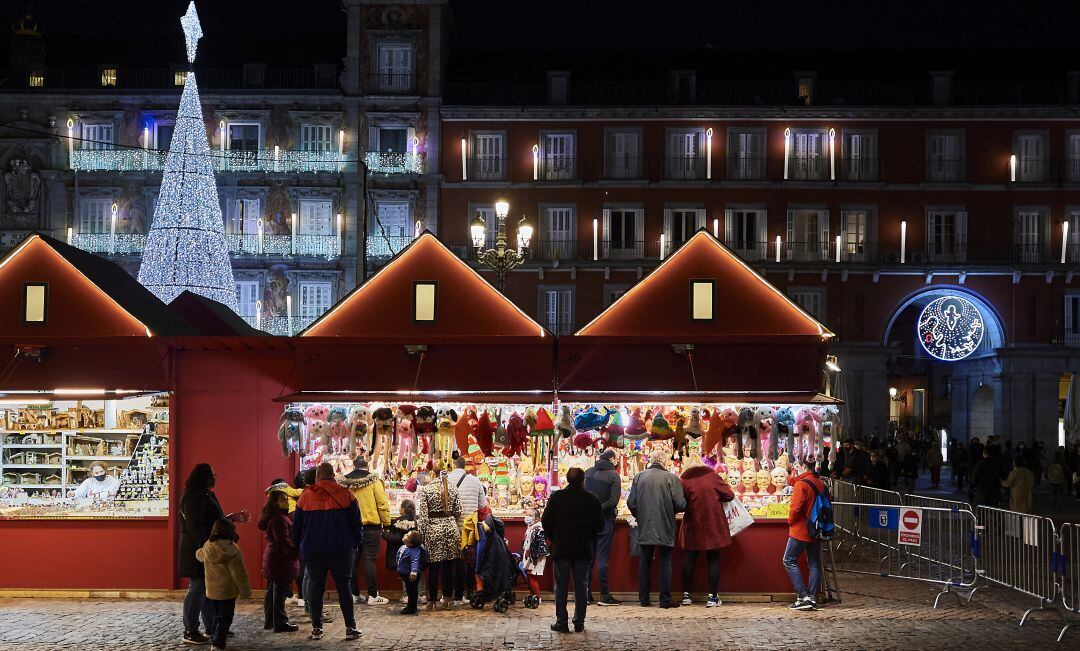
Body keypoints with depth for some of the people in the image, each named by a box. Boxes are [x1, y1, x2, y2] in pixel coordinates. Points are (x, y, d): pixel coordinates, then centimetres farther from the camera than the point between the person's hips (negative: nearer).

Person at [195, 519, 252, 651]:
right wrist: (245, 591, -8)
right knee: (224, 618, 0)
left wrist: (198, 551, 49)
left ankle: (216, 639, 29)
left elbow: (199, 555, 25)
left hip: (211, 590, 6)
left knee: (217, 616, 21)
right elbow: (239, 574, -16)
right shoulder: (231, 551, -18)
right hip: (227, 591, -6)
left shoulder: (207, 547, 0)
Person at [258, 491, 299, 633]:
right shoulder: (279, 519, -18)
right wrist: (296, 553, -23)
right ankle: (280, 623, -4)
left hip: (271, 559, 11)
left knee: (271, 591, 16)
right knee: (280, 591, -7)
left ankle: (269, 621, 24)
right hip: (280, 561, -11)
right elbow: (283, 541, -24)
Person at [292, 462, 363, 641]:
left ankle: (316, 628, 7)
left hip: (313, 551, 1)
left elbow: (296, 525, 8)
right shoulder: (344, 494, -2)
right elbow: (356, 521, 1)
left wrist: (299, 546, 20)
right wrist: (357, 541, 14)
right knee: (343, 587, 4)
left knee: (315, 588, 9)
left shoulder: (306, 495, 2)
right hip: (341, 551, -1)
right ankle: (350, 628, 0)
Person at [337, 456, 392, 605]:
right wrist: (386, 523, 1)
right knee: (369, 560, -3)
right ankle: (373, 596, -2)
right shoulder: (373, 481, -8)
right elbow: (383, 504, -9)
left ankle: (354, 594, 16)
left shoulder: (343, 483, 2)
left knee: (352, 560, 11)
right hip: (371, 527, -3)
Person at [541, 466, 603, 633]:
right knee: (581, 586, 8)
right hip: (584, 549, 1)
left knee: (561, 586, 5)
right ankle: (579, 622, 8)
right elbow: (600, 525, 0)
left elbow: (546, 522, -3)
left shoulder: (556, 497, -4)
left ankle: (561, 621, 3)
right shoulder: (592, 499, -3)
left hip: (561, 549, -1)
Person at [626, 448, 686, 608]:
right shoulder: (671, 479, -8)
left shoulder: (639, 477, 0)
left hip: (645, 529, 3)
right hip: (665, 528, -3)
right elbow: (680, 504, -11)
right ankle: (665, 599, 3)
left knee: (645, 562, 12)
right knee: (665, 563, 5)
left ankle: (644, 598, 13)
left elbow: (631, 503, 0)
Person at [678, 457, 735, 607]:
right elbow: (729, 495, -3)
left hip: (692, 527, 1)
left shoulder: (684, 480, -1)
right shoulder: (712, 476, -2)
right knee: (713, 560, 5)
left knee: (689, 560, 11)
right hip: (713, 526, -1)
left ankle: (686, 595, 13)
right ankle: (713, 597, 2)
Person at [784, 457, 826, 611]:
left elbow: (795, 507, -20)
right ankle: (812, 598, 7)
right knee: (814, 564, 9)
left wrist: (790, 521, -3)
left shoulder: (801, 484, -15)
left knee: (790, 560, 1)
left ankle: (803, 597, -7)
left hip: (800, 530, -7)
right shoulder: (820, 484, 9)